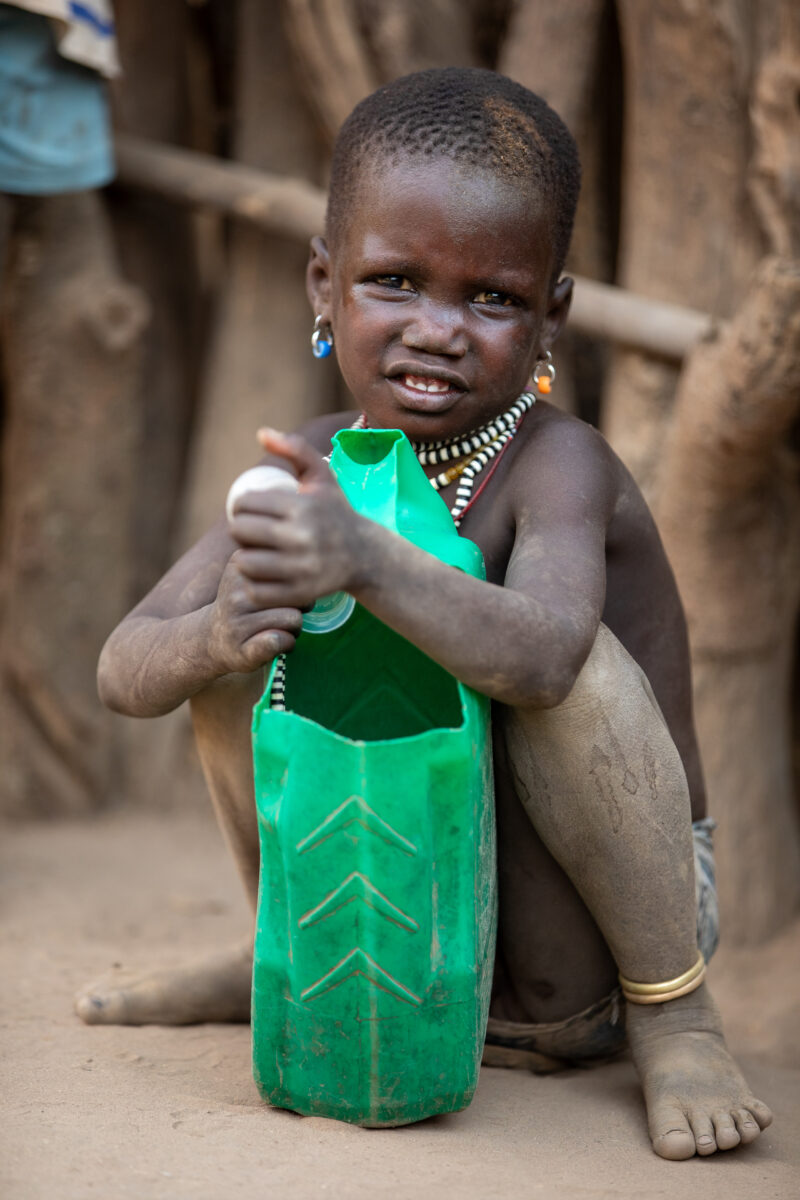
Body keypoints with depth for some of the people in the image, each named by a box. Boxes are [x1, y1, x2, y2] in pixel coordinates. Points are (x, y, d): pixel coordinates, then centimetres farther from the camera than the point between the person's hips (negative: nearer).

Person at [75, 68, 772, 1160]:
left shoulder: (557, 463, -21)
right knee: (235, 625, -3)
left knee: (577, 654, -33)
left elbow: (542, 657, -43)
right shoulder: (314, 464, -5)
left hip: (585, 912, -6)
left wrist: (367, 556, -57)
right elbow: (125, 674, -10)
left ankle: (673, 1015, -14)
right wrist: (213, 639, -33)